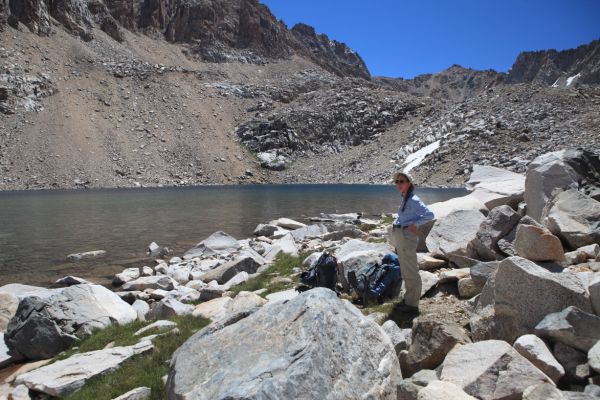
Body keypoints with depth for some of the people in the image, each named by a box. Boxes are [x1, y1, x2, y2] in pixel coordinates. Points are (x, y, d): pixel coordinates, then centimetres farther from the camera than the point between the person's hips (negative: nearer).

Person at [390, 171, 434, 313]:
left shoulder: (413, 200, -16)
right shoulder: (404, 199, 12)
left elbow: (429, 215, -22)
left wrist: (415, 224, -16)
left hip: (407, 236, -10)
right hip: (400, 237, 10)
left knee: (410, 271, 0)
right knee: (406, 271, 19)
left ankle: (412, 304, 10)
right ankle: (409, 300, 32)